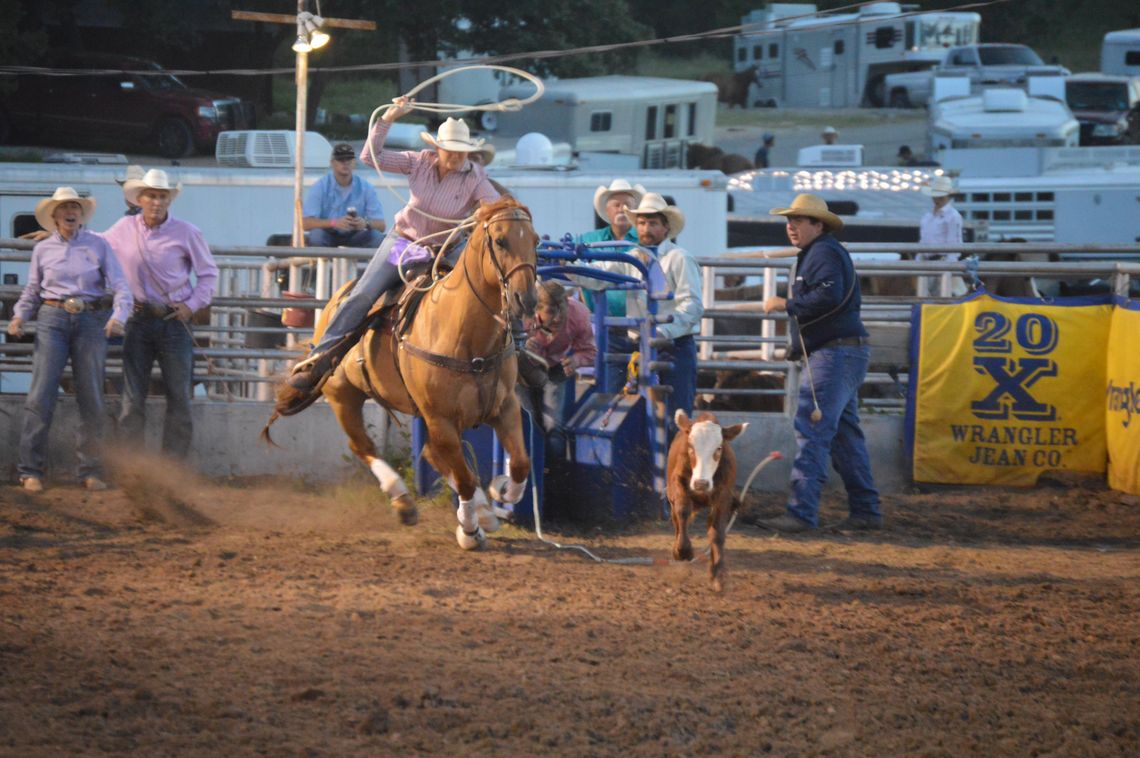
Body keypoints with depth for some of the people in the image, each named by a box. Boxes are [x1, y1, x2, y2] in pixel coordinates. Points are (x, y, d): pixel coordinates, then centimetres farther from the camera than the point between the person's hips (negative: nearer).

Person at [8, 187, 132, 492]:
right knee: (41, 395, -8)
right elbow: (32, 291, 15)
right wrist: (19, 316, -4)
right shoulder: (43, 249, 8)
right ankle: (31, 470, -4)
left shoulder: (98, 245, 5)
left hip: (91, 321, 0)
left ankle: (90, 470, 9)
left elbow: (121, 286, 0)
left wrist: (118, 316, -18)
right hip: (52, 320, 0)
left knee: (91, 397, 1)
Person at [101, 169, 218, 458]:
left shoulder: (186, 233, -4)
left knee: (179, 396, 0)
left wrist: (193, 304, -7)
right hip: (139, 321, 2)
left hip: (175, 320, -2)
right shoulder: (124, 230, 3)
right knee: (133, 396, 2)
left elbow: (209, 273, 4)